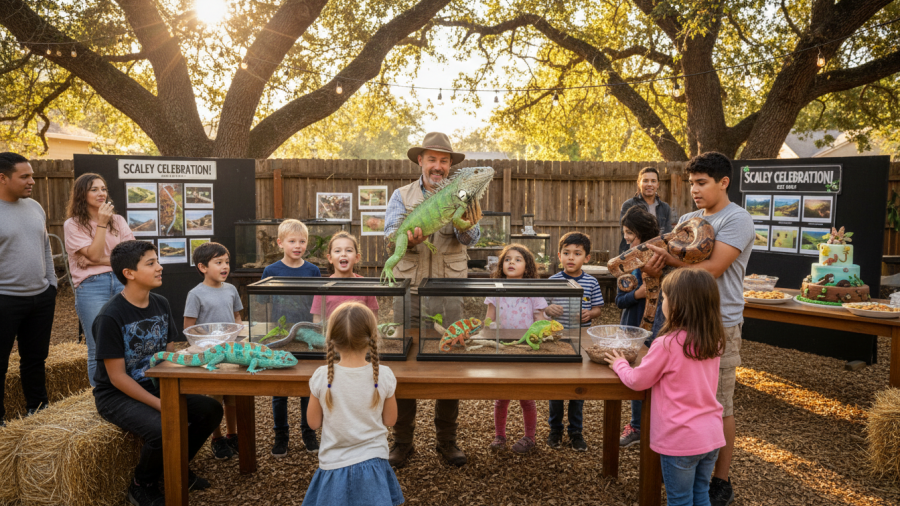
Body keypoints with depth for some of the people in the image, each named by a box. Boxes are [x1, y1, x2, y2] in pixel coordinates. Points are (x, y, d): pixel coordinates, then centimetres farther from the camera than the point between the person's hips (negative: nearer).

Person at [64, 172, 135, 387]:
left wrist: (101, 261, -7)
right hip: (91, 287, -3)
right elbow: (94, 254, -7)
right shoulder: (73, 225, 4)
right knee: (99, 350, -2)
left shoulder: (117, 220, 13)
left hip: (121, 282, 3)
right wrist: (102, 223, -8)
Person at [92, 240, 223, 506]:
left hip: (155, 386, 7)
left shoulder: (161, 305, 1)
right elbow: (117, 377, -18)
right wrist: (161, 405, -22)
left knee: (210, 409, -10)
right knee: (164, 428, -31)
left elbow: (169, 355, 6)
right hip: (116, 395, -7)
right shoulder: (111, 317, -19)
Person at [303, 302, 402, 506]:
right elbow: (390, 420, 0)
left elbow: (314, 422, -1)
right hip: (372, 464, 0)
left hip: (334, 465, 0)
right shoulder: (383, 376, -12)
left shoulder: (322, 377, -13)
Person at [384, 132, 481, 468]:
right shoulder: (401, 196, 9)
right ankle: (402, 441, 16)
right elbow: (390, 237, -5)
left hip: (449, 293, 0)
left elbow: (471, 238, -8)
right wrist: (409, 239, -28)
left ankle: (447, 440, 19)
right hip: (409, 291, 0)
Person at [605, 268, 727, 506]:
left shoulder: (667, 344, -21)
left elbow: (637, 381, -9)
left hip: (681, 441, -6)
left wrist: (620, 365, 9)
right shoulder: (714, 341, -1)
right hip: (712, 435, 6)